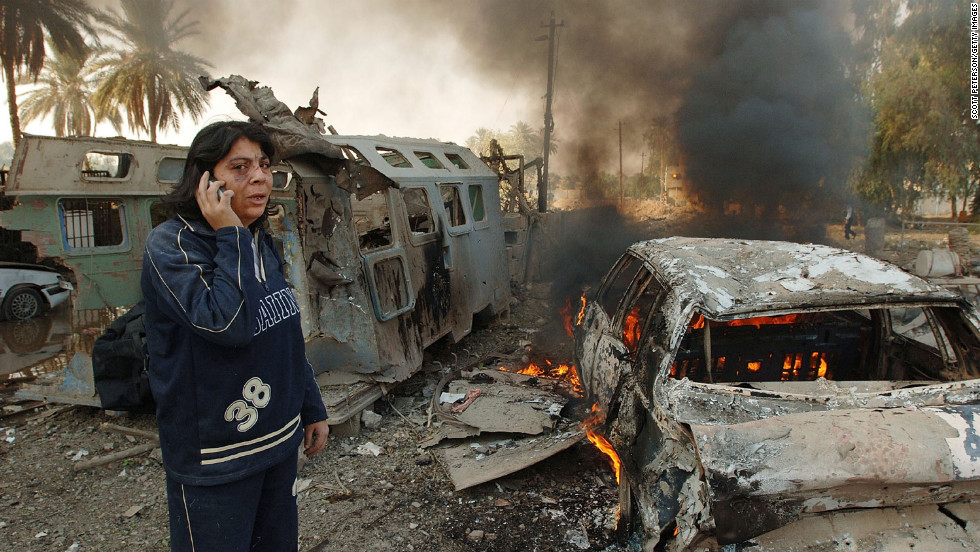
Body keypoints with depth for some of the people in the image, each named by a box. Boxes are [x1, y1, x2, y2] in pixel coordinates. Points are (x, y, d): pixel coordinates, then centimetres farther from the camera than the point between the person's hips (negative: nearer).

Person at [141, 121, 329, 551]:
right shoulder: (170, 244, -16)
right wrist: (230, 236, -23)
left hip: (280, 441, 7)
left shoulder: (262, 243, 5)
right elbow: (229, 324, -31)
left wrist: (313, 410, 15)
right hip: (213, 458, -7)